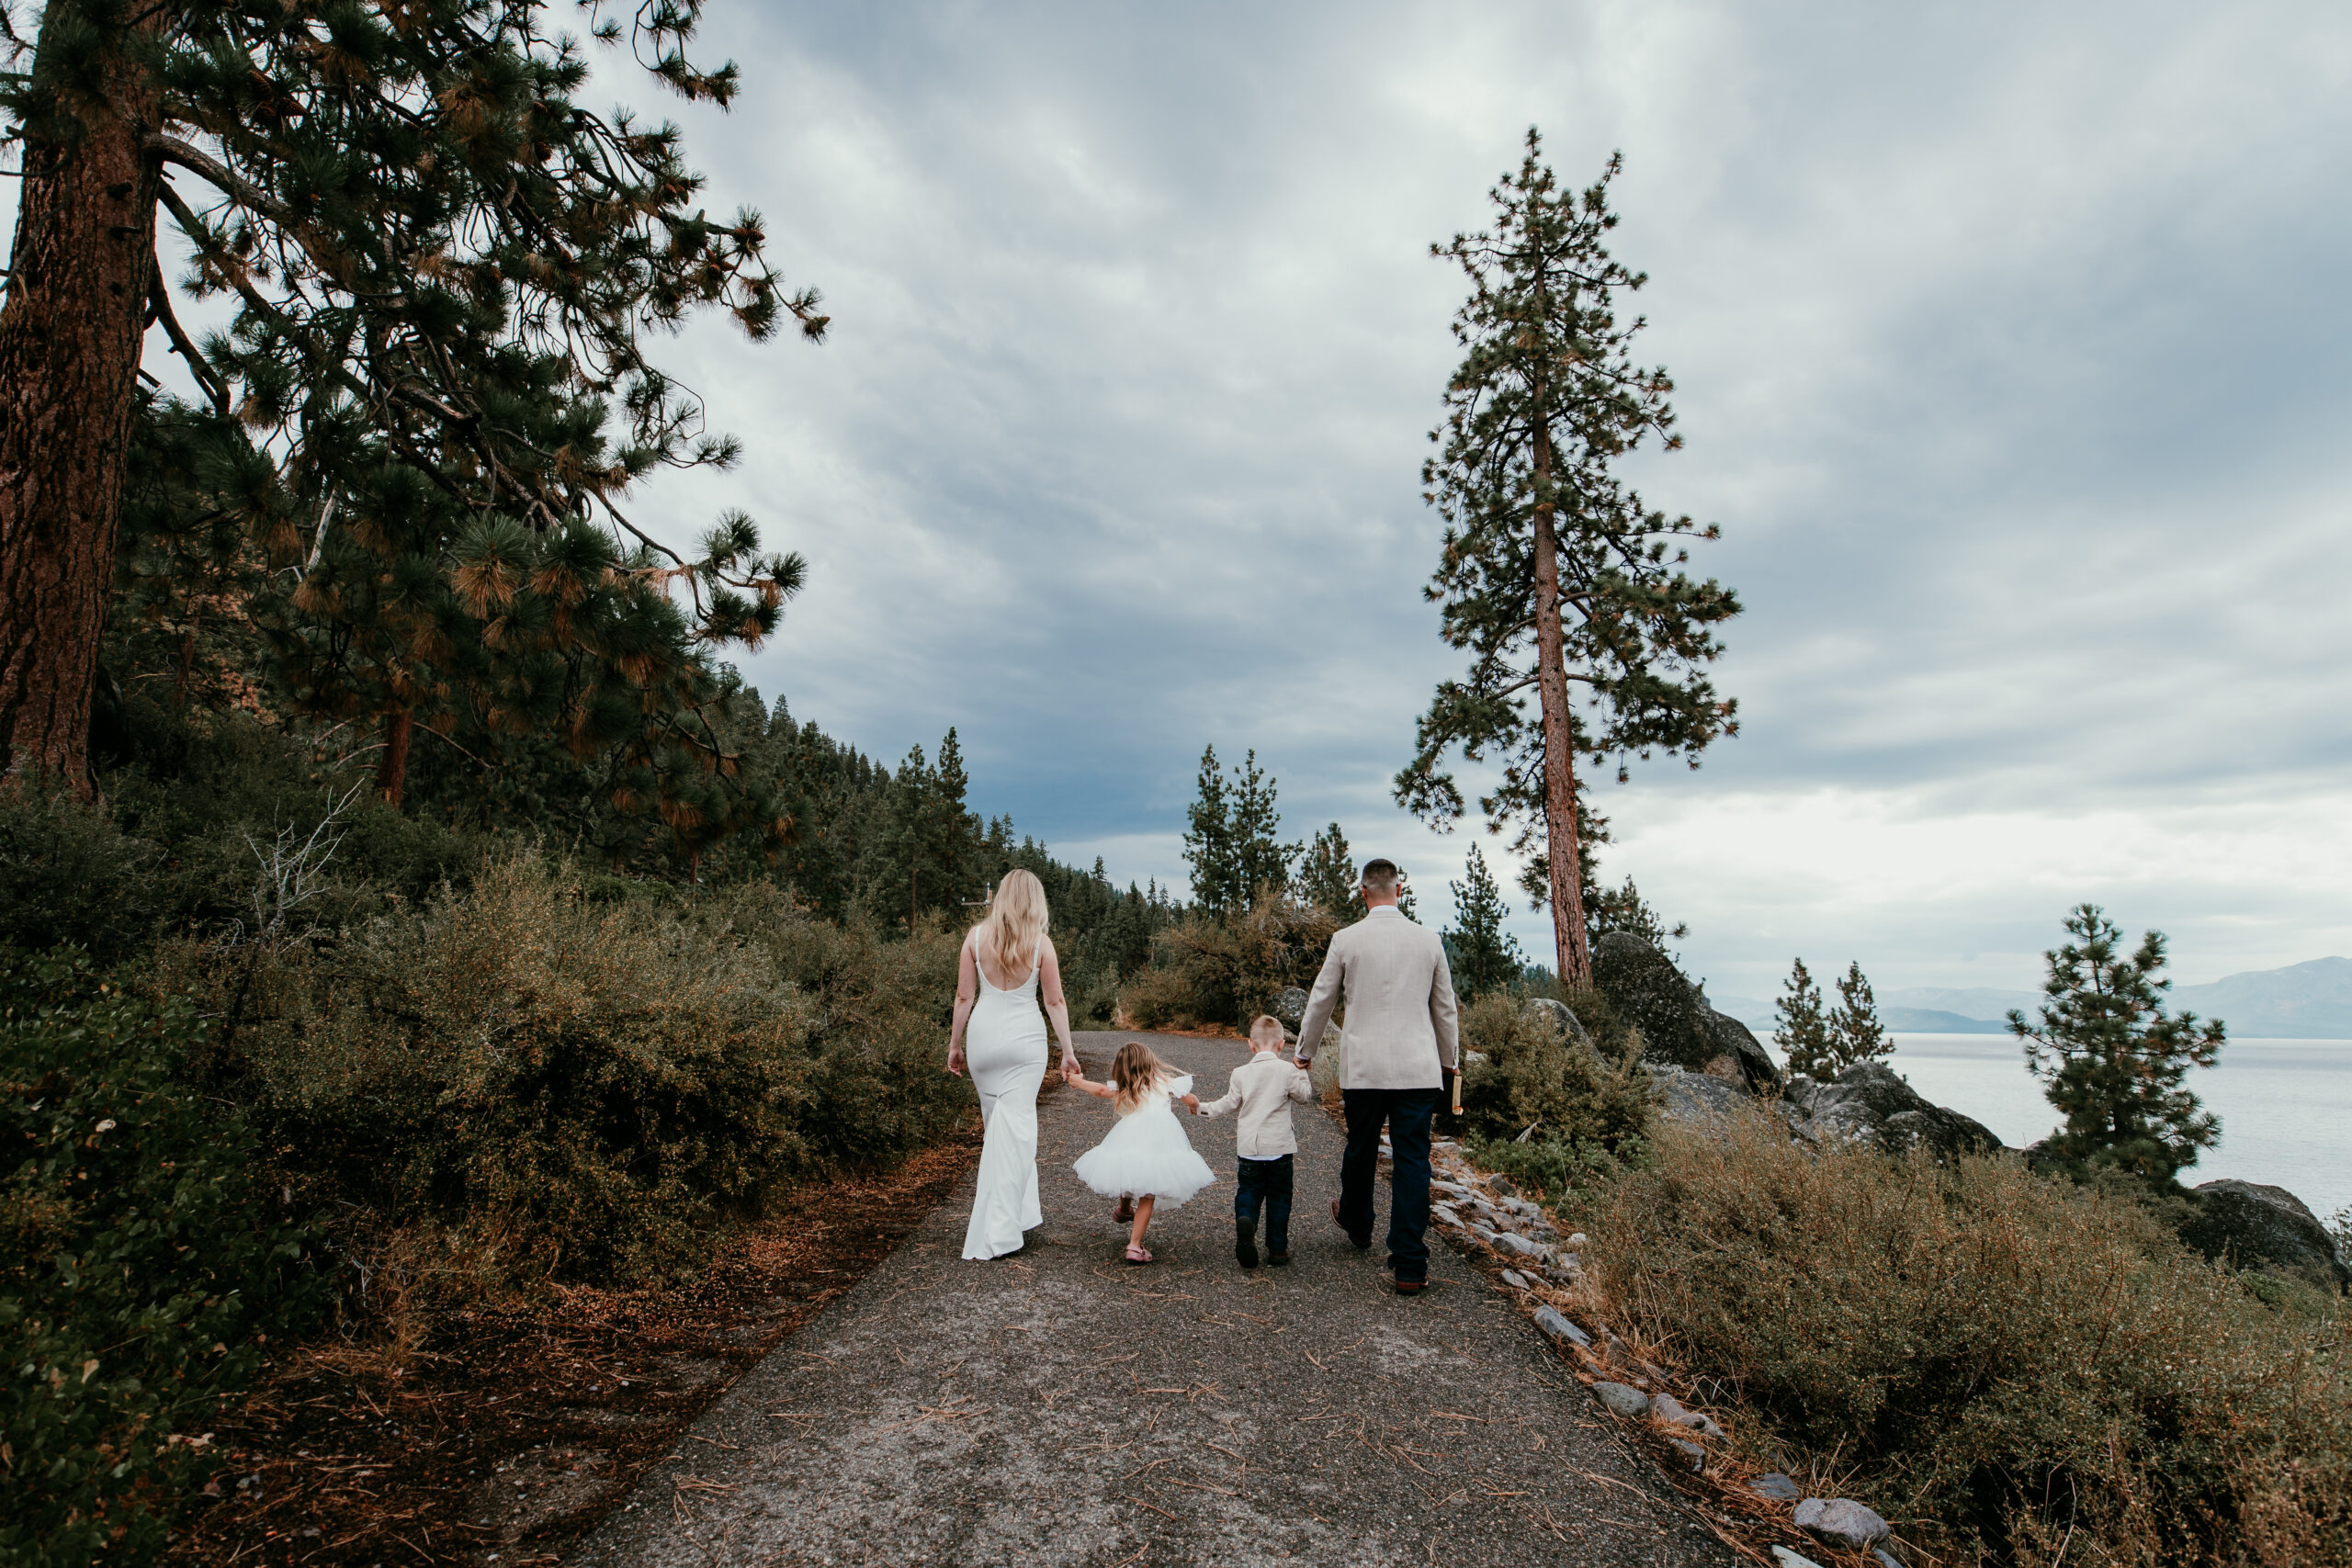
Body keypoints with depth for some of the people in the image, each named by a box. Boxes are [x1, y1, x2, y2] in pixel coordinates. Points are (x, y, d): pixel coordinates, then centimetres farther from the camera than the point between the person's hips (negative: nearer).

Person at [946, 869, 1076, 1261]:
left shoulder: (976, 936, 0)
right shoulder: (1040, 943, -4)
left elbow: (964, 997, 1)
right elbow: (1055, 1002, -1)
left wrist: (955, 1044, 10)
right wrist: (1068, 1051, 6)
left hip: (983, 1034, 2)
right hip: (1025, 1036, -2)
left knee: (997, 1125, 17)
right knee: (1015, 1126, 2)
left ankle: (1023, 1212, 28)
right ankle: (997, 1232, 3)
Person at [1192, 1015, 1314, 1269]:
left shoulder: (1241, 1073, -1)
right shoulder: (1287, 1070, -7)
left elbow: (1229, 1104, 6)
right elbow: (1306, 1097, 3)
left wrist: (1203, 1107, 22)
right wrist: (1303, 1074, 19)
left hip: (1249, 1147, 1)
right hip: (1280, 1146, -1)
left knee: (1248, 1191, 10)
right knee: (1278, 1196, 11)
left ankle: (1245, 1221, -21)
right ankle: (1277, 1248, 12)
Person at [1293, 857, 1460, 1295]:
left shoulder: (1346, 939, -3)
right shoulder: (1428, 940, 1)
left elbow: (1321, 1001, 6)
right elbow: (1445, 1007, 12)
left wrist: (1305, 1050, 22)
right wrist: (1450, 1059, 27)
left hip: (1363, 1067, 0)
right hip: (1419, 1068, 0)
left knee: (1360, 1149, 19)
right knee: (1412, 1161, 3)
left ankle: (1356, 1223, 44)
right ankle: (1409, 1267, 3)